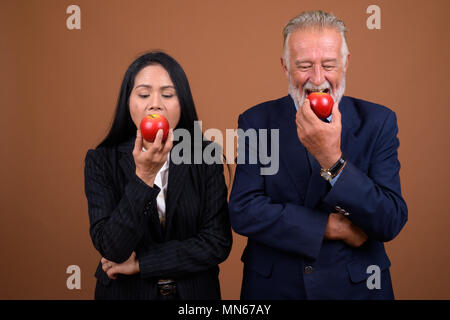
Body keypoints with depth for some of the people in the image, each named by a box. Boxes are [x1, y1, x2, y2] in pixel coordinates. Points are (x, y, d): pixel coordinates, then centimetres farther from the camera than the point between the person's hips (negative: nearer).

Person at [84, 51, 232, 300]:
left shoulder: (205, 159, -10)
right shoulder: (101, 161, -12)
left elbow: (218, 243, -14)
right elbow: (111, 249, -21)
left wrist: (140, 263, -16)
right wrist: (143, 176, -31)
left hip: (193, 291, 1)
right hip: (125, 292, 0)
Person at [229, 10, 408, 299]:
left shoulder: (378, 122, -9)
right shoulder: (256, 121, -8)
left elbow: (391, 223, -16)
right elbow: (242, 212, -15)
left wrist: (332, 159, -29)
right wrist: (331, 227, -17)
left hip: (355, 286, 0)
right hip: (272, 286, 0)